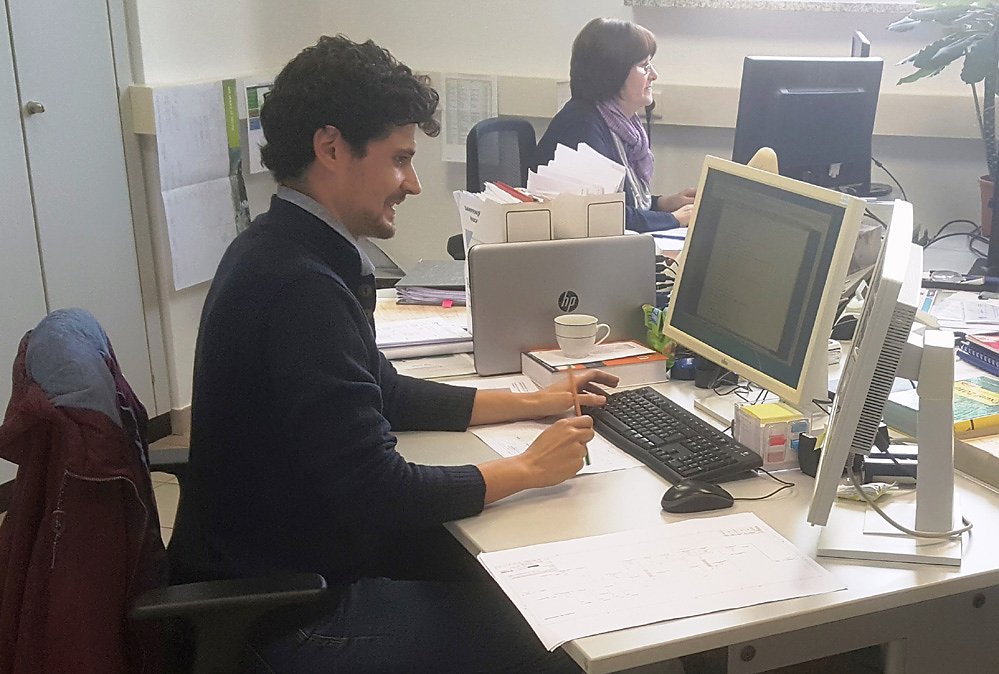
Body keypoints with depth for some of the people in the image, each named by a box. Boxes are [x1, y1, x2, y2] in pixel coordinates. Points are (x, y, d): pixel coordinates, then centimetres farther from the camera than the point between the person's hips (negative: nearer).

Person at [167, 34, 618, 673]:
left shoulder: (283, 249, 4)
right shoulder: (300, 286, -28)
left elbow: (384, 392, 14)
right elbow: (380, 495, -27)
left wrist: (531, 402, 11)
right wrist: (528, 468, -13)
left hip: (271, 551, 9)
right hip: (285, 612, -9)